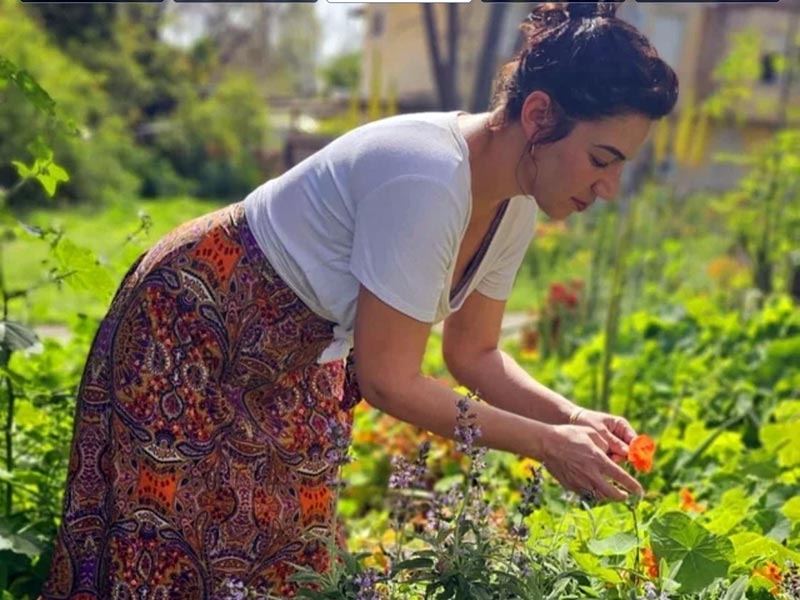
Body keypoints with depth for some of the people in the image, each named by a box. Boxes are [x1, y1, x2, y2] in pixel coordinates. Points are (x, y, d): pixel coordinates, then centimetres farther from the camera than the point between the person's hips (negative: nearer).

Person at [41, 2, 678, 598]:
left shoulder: (516, 203, -6)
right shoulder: (426, 180, -33)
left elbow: (474, 353, 5)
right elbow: (389, 382, -29)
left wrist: (569, 415, -11)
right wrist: (546, 444, -22)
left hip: (302, 358, 8)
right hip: (191, 336, -8)